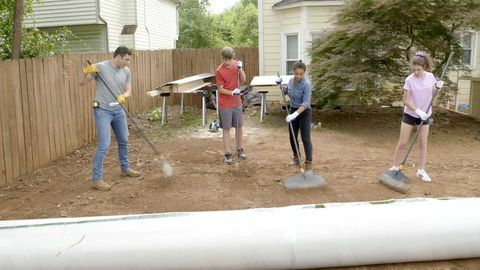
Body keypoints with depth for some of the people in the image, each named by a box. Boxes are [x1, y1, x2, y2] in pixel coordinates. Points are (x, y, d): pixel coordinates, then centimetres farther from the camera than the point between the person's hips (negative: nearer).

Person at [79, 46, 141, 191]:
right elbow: (82, 82, -9)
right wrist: (86, 71, -29)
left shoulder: (126, 71, 3)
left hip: (118, 111, 6)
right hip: (102, 111, -6)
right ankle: (96, 178, -1)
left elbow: (128, 90, 3)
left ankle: (125, 168, 37)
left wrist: (123, 96, -20)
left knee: (124, 141, 18)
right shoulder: (100, 67, -13)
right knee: (104, 145, -11)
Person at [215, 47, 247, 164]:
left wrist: (240, 69, -15)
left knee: (239, 126, 14)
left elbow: (243, 80, 1)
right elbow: (220, 89, -13)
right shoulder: (219, 71, -14)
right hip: (225, 104, -5)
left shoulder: (236, 64, 1)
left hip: (237, 102, 5)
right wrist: (232, 92, -28)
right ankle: (227, 154, 8)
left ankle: (239, 149, 29)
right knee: (226, 129, 2)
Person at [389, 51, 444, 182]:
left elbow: (432, 94, 8)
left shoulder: (430, 77, -5)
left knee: (423, 143, 6)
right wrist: (418, 111, -26)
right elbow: (406, 100, -15)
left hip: (425, 115, 3)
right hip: (410, 114, -3)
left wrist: (437, 88, -12)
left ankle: (421, 171, 14)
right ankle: (395, 167, 13)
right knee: (402, 143, 0)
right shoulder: (409, 80, -15)